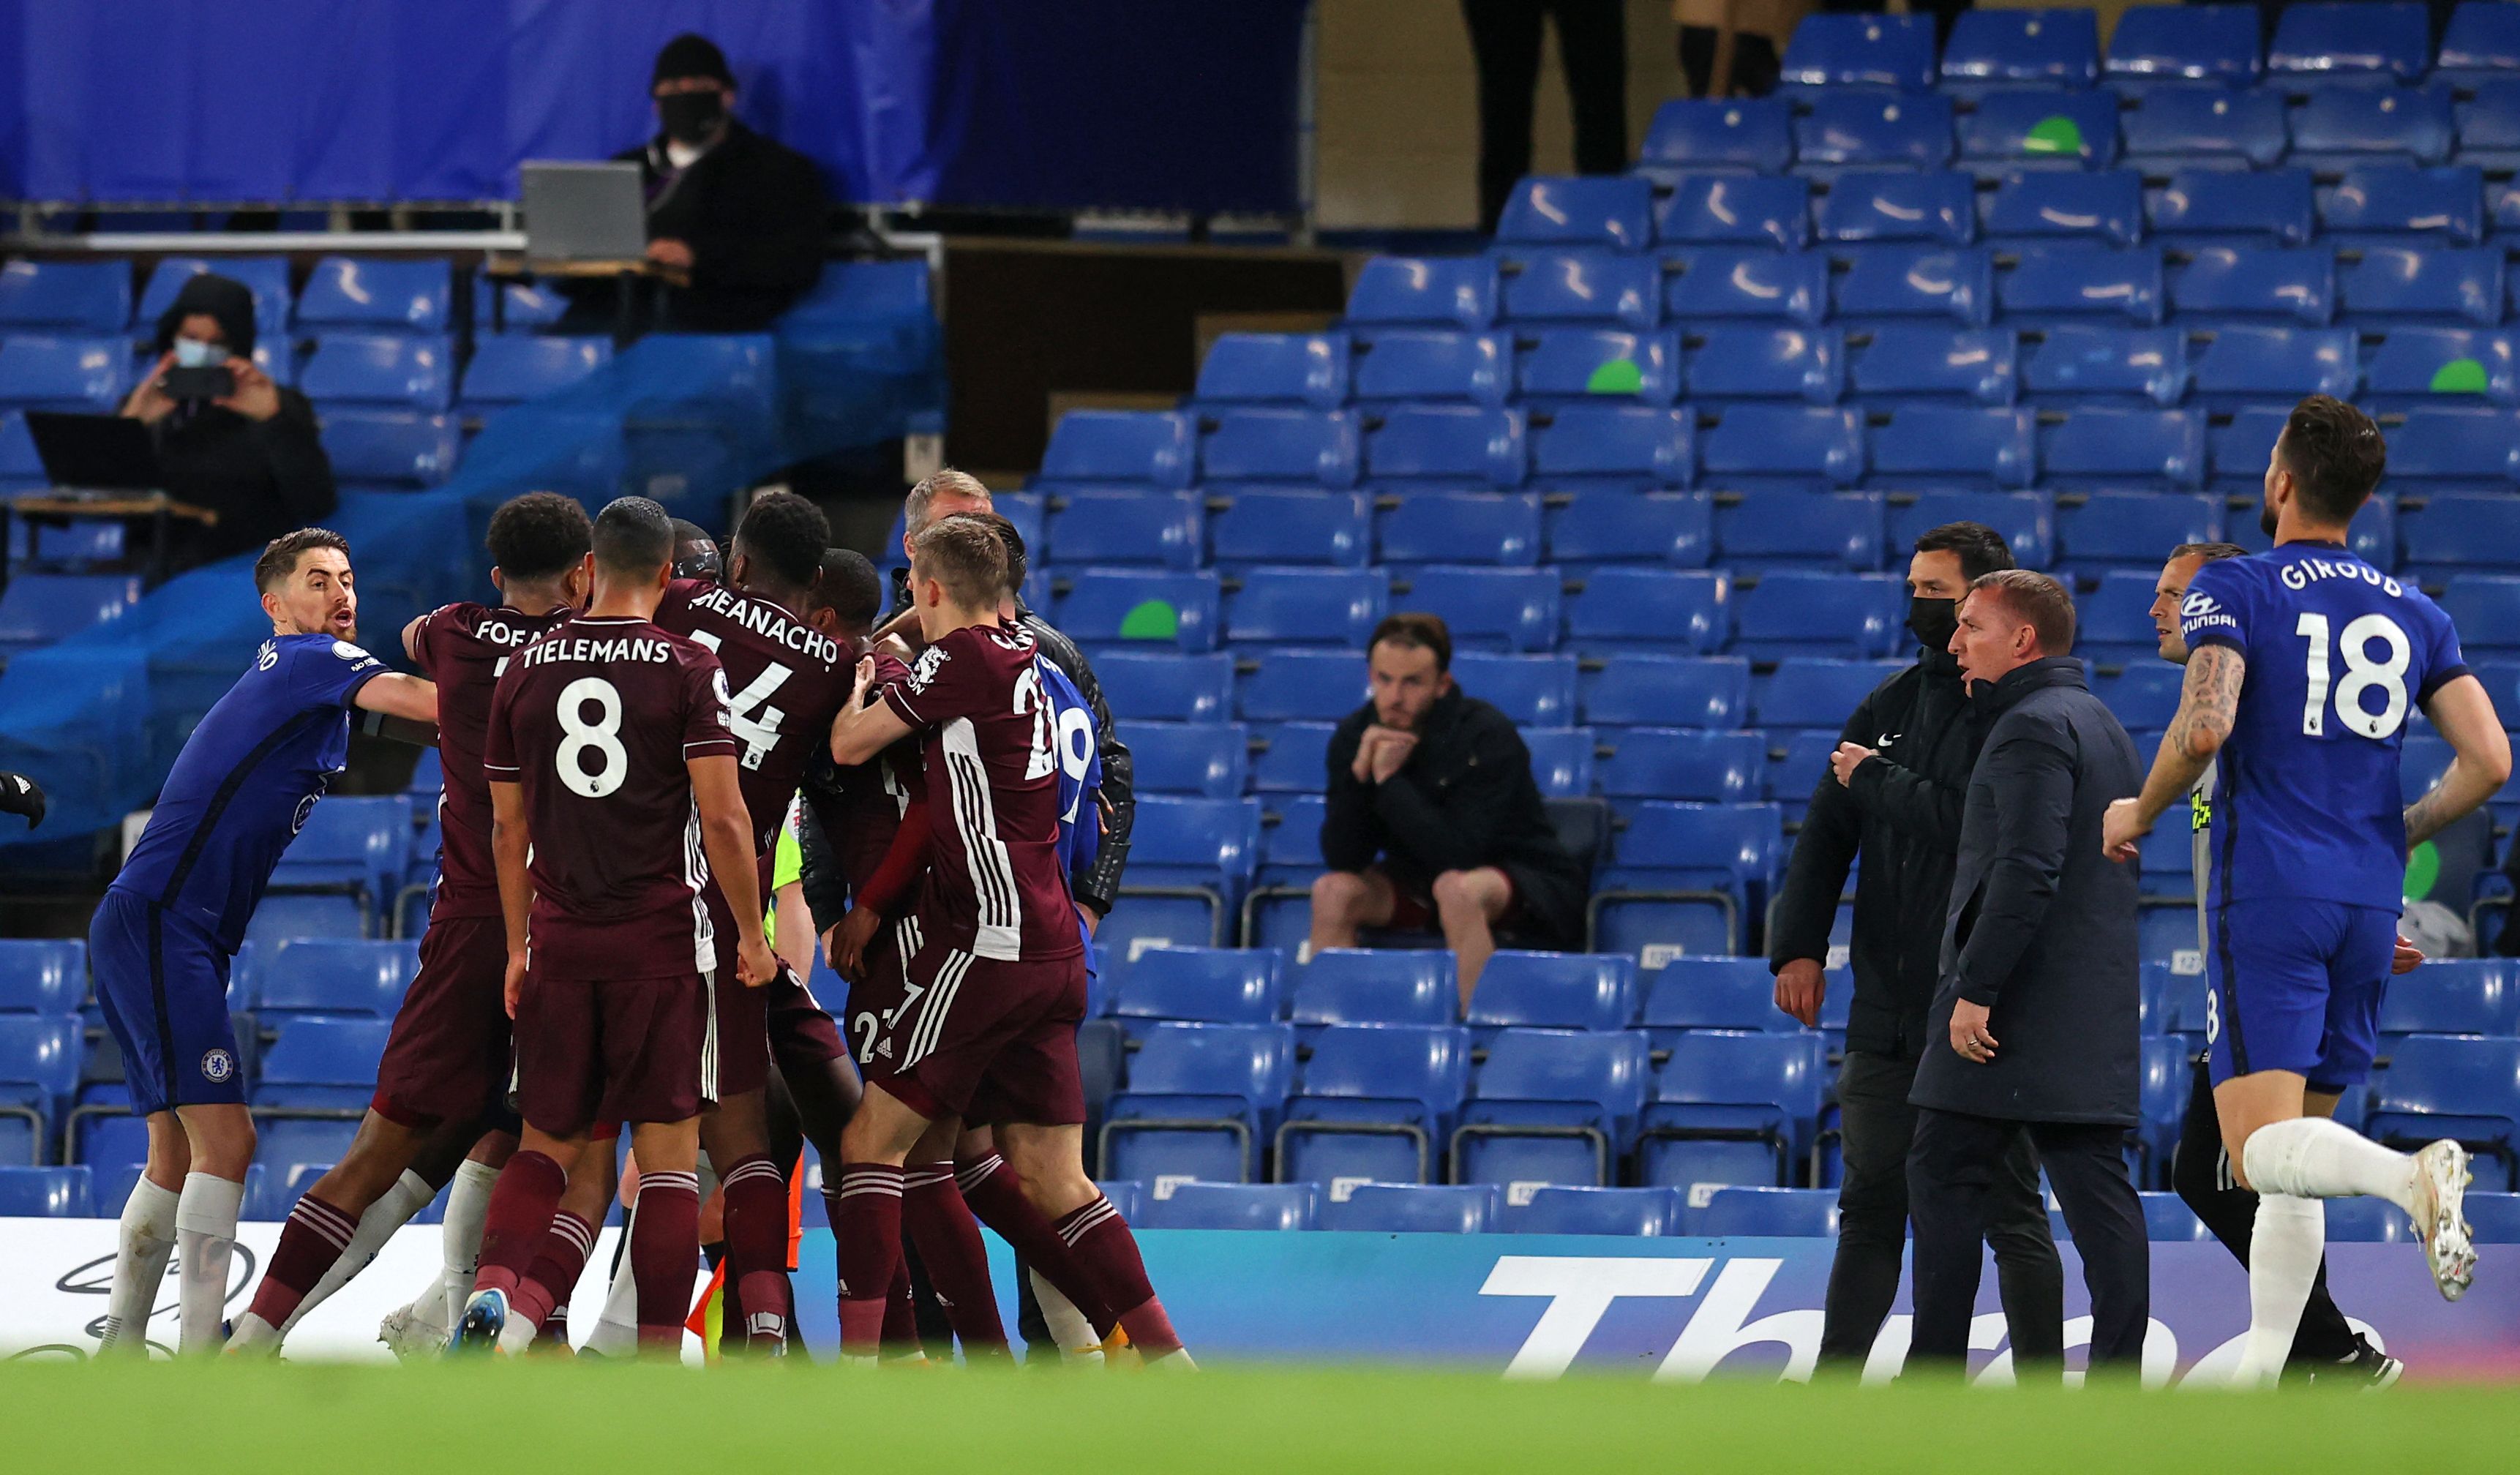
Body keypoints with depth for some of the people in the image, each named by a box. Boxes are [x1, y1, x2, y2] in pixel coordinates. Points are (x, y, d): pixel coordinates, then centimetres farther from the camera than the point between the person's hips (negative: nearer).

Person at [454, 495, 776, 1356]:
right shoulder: (689, 670, -5)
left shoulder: (526, 670, 6)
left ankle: (492, 1289, -13)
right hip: (662, 942, -3)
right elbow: (723, 817, -11)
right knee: (668, 1150, 2)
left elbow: (507, 829, 9)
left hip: (560, 939, 3)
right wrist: (751, 933, 0)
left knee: (547, 1142, 13)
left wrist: (519, 947, 17)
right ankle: (659, 1359, -1)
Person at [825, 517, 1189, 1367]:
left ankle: (857, 1365, -10)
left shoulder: (963, 655, -8)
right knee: (1054, 1185, 9)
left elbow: (850, 745, -4)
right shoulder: (1023, 655, 14)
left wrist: (859, 683, 15)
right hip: (1056, 954, 8)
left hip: (989, 945, -8)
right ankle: (1172, 1368, 4)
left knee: (874, 1140, -4)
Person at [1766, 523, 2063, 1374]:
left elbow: (1966, 820, -22)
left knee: (2008, 1209, -2)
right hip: (1888, 1009, 7)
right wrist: (1799, 946, 3)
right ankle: (1835, 1383, 16)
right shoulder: (1891, 705, 13)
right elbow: (1827, 833, 13)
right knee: (1870, 1206, 11)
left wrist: (1875, 777, -7)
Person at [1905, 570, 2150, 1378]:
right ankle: (2117, 1373, -2)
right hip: (2098, 1007, 9)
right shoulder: (2098, 723, 20)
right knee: (2096, 1187, 3)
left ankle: (1936, 1368, -1)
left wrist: (1974, 991, -22)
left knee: (1945, 1175, -2)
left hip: (2019, 1006, -9)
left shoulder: (2032, 727, -12)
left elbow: (2025, 871, -21)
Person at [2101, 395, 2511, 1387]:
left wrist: (2139, 814, 1)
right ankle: (2257, 1381, 11)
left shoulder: (2234, 589, -2)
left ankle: (2411, 1175, -41)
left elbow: (2204, 727, -17)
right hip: (2369, 903, 5)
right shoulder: (2414, 613, 12)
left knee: (2263, 1149, -12)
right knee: (2293, 1152, 14)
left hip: (2266, 895, -5)